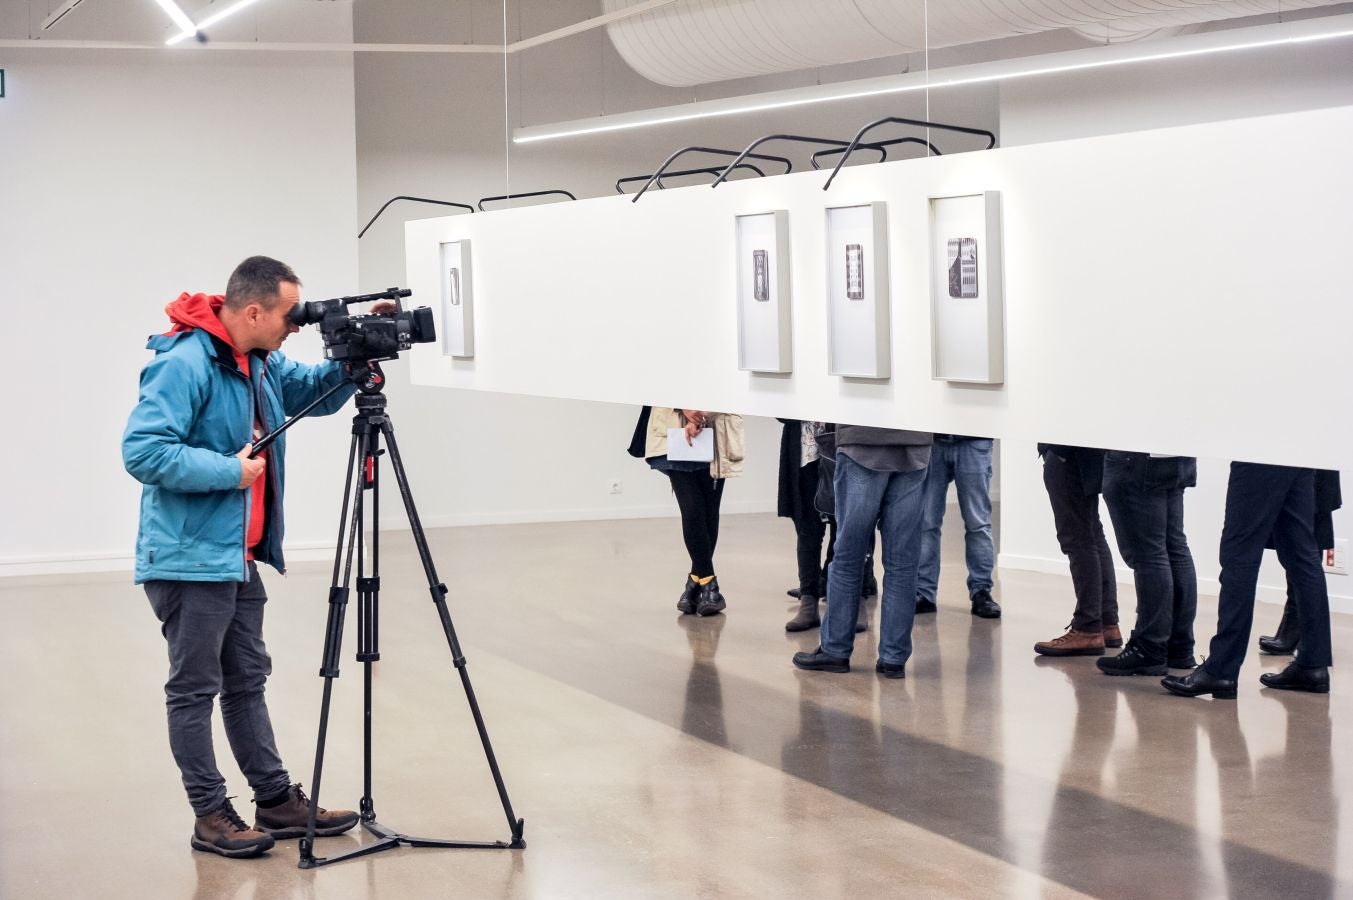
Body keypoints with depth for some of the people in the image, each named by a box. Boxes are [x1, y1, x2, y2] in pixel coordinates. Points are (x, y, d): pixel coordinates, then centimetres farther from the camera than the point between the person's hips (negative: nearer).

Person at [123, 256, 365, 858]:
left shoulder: (262, 364, 9)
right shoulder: (184, 364, -20)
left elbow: (313, 391, 22)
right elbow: (142, 450, -26)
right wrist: (229, 470, -20)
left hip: (239, 559, 10)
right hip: (191, 559, -10)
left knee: (247, 682, 16)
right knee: (195, 689, 0)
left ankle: (278, 801, 23)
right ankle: (211, 816, 7)